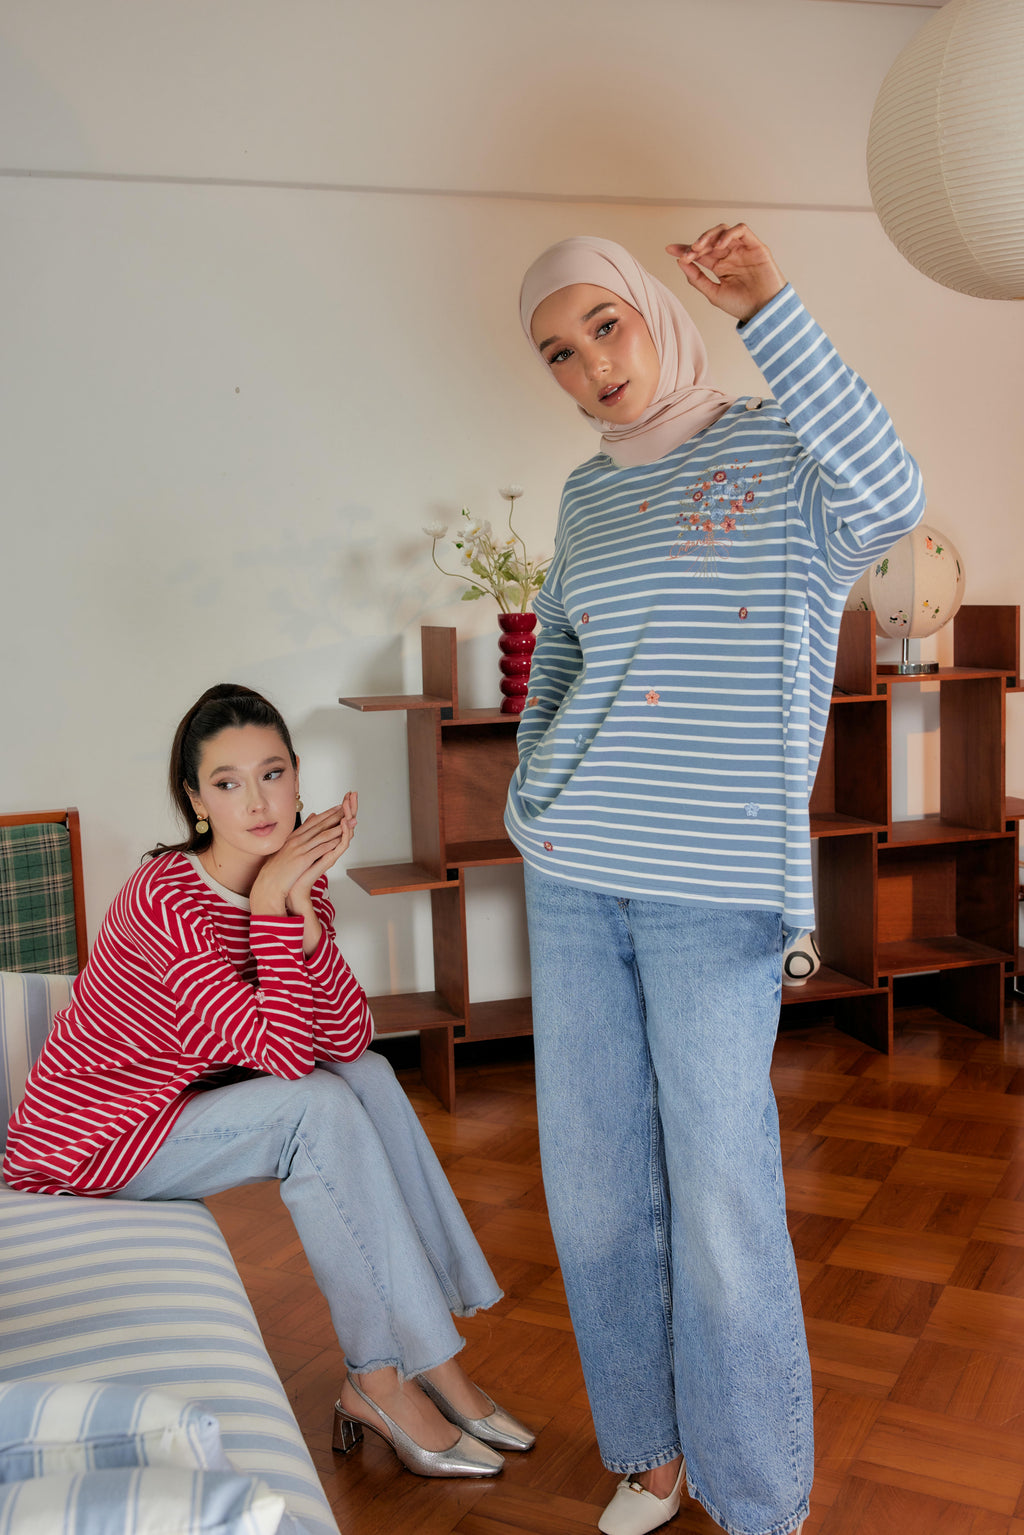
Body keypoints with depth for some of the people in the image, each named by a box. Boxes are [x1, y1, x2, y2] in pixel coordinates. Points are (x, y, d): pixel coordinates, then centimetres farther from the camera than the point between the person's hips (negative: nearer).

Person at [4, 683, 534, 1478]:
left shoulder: (292, 878, -4)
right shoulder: (166, 900, -27)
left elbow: (346, 1041, -15)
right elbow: (281, 1052, -32)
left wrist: (303, 905, -25)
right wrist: (272, 904, -30)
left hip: (186, 1100, 8)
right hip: (80, 1151, -7)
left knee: (369, 1075, -10)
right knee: (317, 1106, -24)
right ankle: (384, 1378, -11)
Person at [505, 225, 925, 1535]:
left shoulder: (783, 456, -3)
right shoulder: (589, 493, 13)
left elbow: (889, 498, -26)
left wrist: (766, 309, -26)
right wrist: (532, 784, 11)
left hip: (715, 887, -5)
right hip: (572, 877, 6)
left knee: (722, 1193, -1)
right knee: (593, 1180, 12)